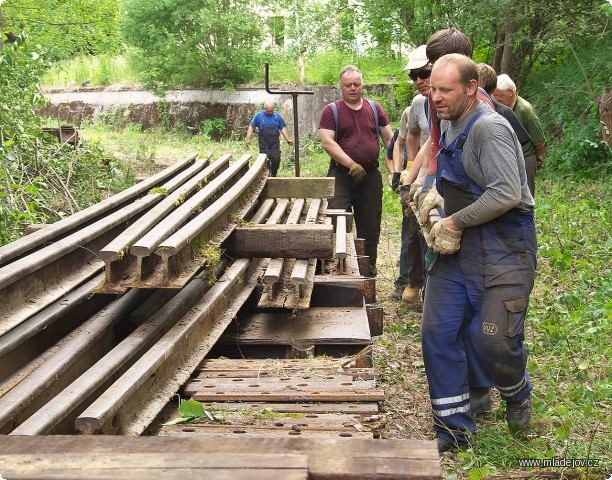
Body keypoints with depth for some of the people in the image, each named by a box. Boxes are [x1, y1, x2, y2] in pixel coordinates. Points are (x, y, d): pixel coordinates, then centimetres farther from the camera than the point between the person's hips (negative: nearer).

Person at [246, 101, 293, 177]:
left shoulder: (277, 116, 7)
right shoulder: (259, 115, 0)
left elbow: (282, 128, 12)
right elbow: (251, 126, 3)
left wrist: (288, 139, 7)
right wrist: (248, 138, -6)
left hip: (275, 143, 2)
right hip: (264, 144, -2)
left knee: (276, 159, -4)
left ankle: (273, 175, 16)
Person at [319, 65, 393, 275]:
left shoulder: (375, 109, 11)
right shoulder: (331, 110, 1)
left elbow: (389, 139, 11)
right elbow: (327, 142, -10)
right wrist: (352, 165, -18)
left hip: (371, 175, 3)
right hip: (341, 175, -3)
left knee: (370, 226, 8)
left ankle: (369, 268, 21)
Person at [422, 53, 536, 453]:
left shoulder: (489, 128, -17)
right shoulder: (448, 126, 12)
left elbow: (507, 194, -26)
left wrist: (455, 222, -16)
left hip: (502, 250, -8)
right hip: (456, 246, 8)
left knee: (493, 341, -6)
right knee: (438, 333, 2)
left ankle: (517, 394, 31)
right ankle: (454, 428, 16)